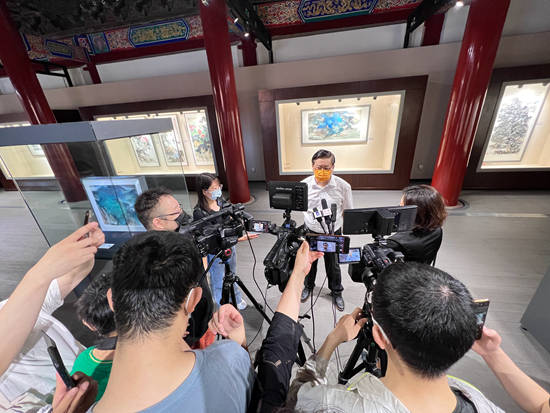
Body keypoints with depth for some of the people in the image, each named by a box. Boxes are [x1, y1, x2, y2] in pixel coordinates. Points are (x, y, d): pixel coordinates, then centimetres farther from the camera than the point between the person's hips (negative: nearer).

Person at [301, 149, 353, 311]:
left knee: (333, 265, 19)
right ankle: (308, 286, 51)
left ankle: (336, 292, 47)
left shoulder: (343, 186, -15)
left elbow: (347, 212, -4)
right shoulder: (304, 185, -13)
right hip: (310, 232, 1)